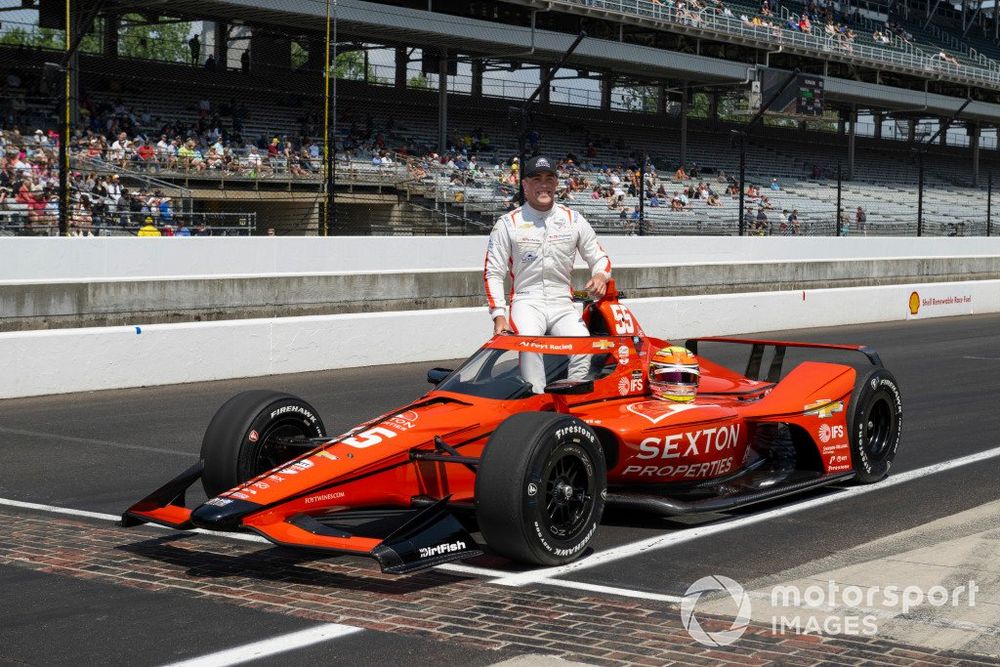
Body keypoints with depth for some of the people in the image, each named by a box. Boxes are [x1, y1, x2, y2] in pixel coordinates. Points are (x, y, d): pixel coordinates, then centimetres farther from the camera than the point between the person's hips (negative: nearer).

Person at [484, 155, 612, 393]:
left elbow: (599, 257, 18)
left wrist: (600, 275, -8)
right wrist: (499, 317, -8)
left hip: (563, 304, 2)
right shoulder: (508, 223, 4)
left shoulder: (573, 219, 11)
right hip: (526, 301, -2)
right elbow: (493, 272, 3)